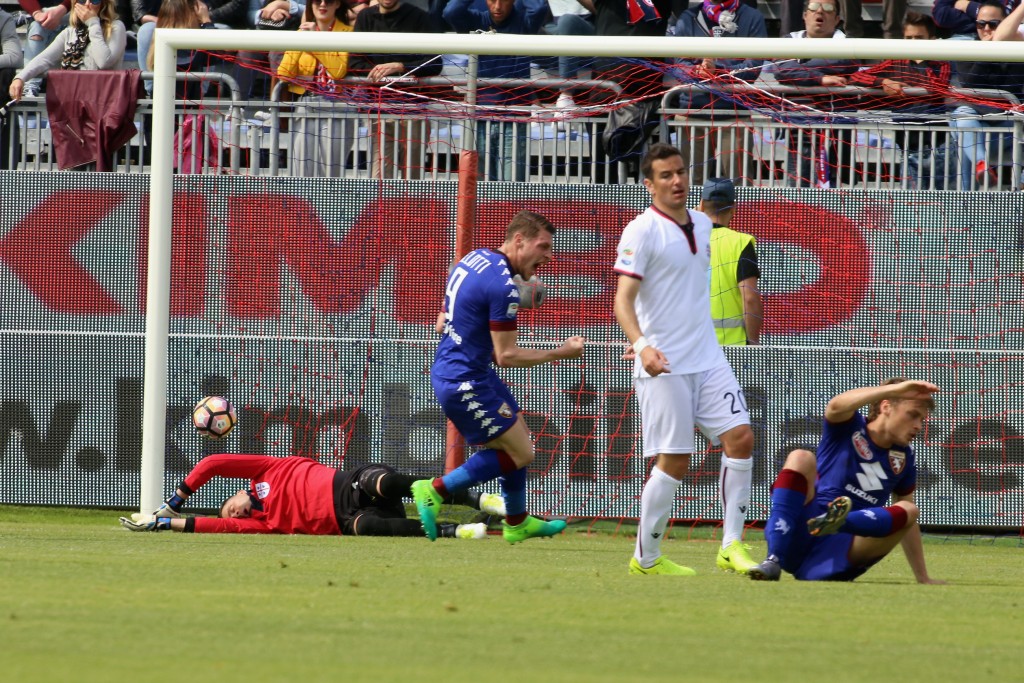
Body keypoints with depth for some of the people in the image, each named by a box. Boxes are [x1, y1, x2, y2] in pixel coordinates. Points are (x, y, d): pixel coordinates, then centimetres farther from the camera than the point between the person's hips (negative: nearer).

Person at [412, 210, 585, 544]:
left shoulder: (472, 260, 9)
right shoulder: (503, 285, -21)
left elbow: (443, 323, 18)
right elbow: (507, 356, -19)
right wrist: (561, 353, -9)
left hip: (445, 369, 10)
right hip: (465, 384, -10)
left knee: (518, 437, 22)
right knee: (519, 453, -5)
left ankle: (517, 522, 35)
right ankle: (436, 491, -3)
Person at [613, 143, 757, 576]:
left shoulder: (702, 225, 12)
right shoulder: (642, 231, -10)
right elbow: (623, 299, -17)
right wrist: (643, 345, -31)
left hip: (707, 358, 7)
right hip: (664, 365, -7)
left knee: (740, 438, -5)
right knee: (673, 462, -6)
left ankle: (731, 546, 0)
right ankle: (646, 558, 8)